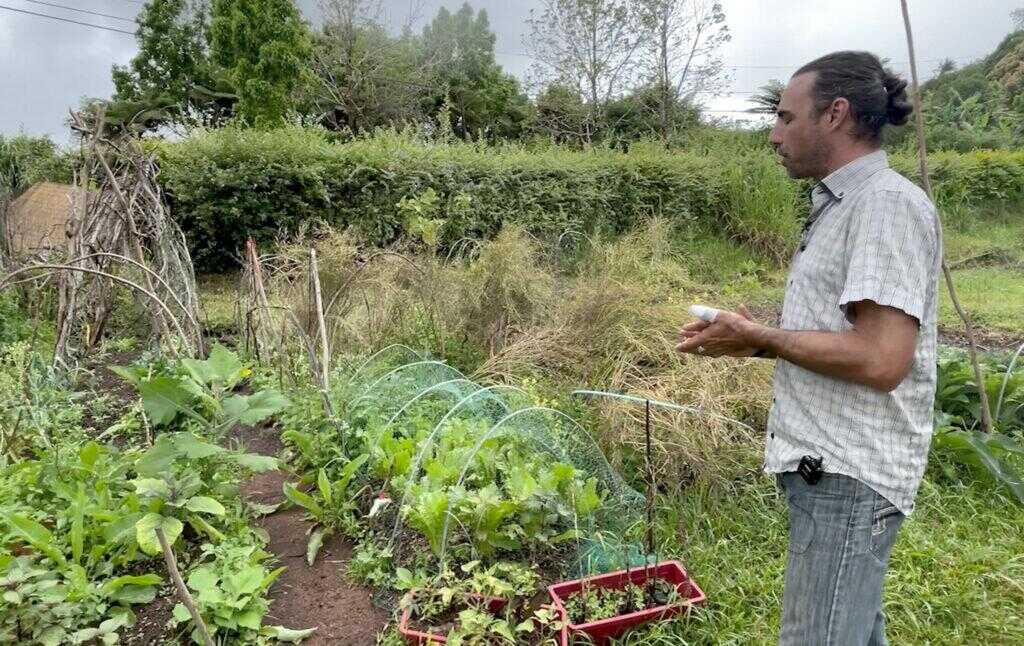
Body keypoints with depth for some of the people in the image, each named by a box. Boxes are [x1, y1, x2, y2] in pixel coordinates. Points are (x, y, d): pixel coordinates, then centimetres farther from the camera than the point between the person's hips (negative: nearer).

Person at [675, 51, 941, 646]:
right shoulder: (840, 206, 15)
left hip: (848, 476, -10)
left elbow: (880, 360, -24)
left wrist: (758, 336, -14)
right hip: (832, 465, 10)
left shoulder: (888, 202, -15)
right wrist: (752, 341, 5)